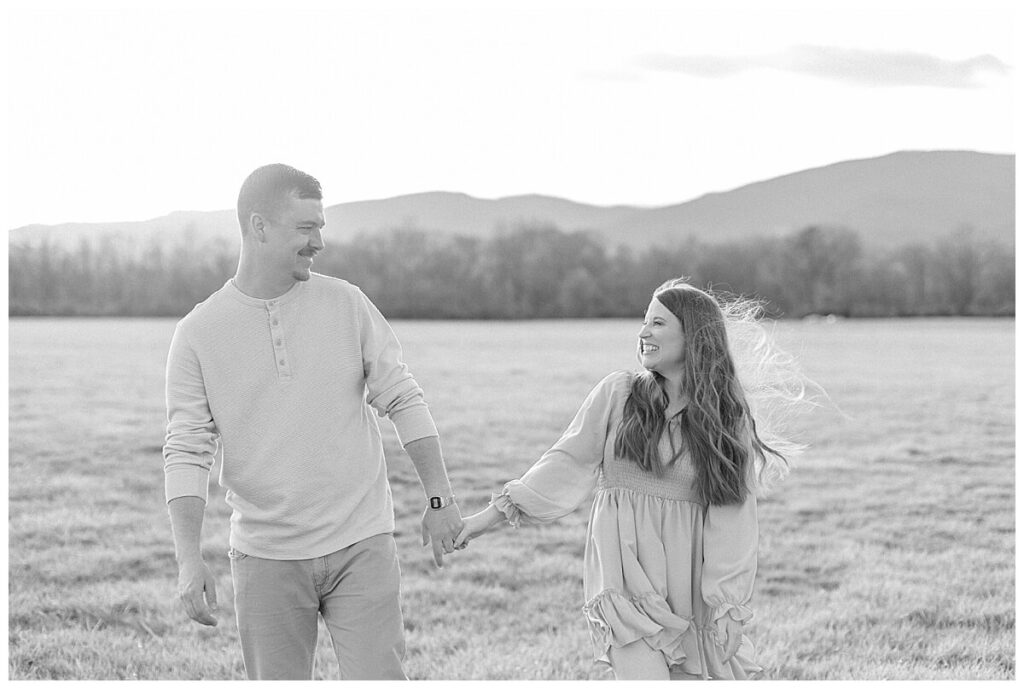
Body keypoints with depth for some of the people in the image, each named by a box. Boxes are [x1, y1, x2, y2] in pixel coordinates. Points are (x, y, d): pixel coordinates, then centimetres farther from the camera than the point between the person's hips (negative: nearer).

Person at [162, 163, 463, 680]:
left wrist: (439, 497, 5)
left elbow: (403, 400, 7)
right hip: (265, 559, 0)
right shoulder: (198, 333, -3)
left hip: (362, 546, 0)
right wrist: (188, 558, -15)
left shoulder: (347, 304, 1)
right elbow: (185, 452, -5)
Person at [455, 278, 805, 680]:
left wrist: (728, 607, -5)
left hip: (691, 584, 1)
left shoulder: (730, 418, 2)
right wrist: (498, 512, 4)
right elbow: (568, 462, 7)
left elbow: (734, 520, 0)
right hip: (625, 572, -1)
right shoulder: (617, 394, 3)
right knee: (643, 676, -16)